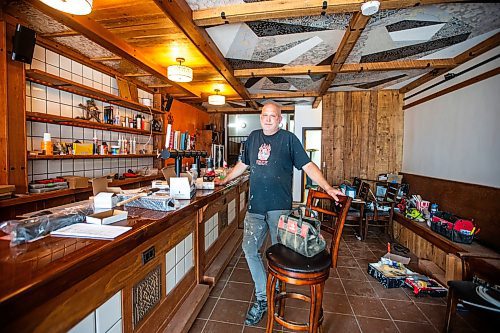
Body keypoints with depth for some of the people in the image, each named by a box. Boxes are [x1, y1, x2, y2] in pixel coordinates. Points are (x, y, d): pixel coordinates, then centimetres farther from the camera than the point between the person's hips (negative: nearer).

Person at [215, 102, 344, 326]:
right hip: (255, 206, 4)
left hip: (279, 206, -4)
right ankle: (262, 298, 21)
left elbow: (308, 166, -4)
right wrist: (224, 181, 29)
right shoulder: (253, 137, 13)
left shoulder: (288, 139, 0)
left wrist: (328, 188, -15)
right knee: (250, 249, 3)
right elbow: (243, 164, 23)